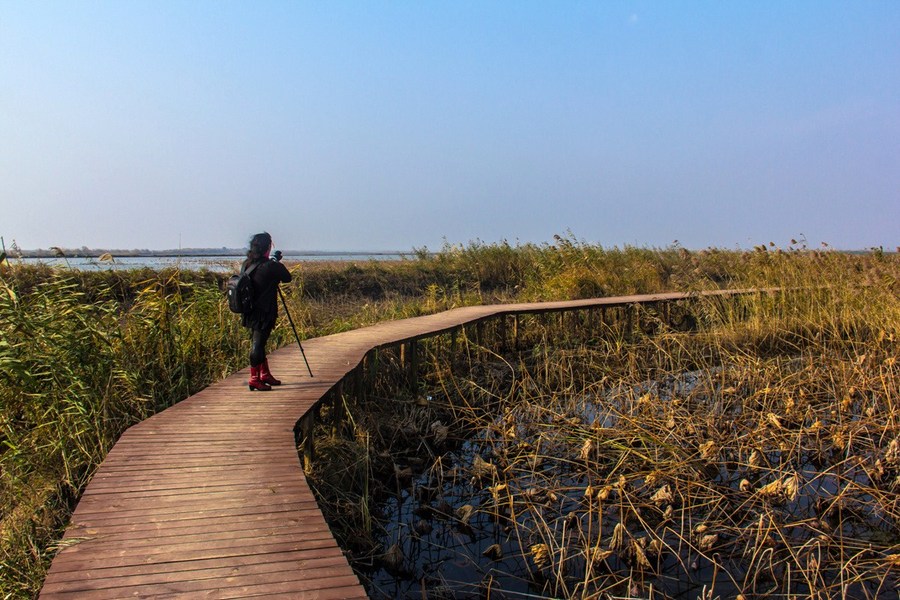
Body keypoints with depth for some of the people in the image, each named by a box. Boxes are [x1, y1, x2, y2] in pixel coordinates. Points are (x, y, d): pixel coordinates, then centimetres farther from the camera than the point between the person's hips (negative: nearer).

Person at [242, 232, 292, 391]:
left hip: (250, 312, 7)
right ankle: (254, 379, 1)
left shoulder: (246, 265, 4)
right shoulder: (271, 266, -17)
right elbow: (287, 278, -4)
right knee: (258, 344, -3)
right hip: (264, 313, -7)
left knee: (258, 342, 16)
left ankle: (265, 374, 28)